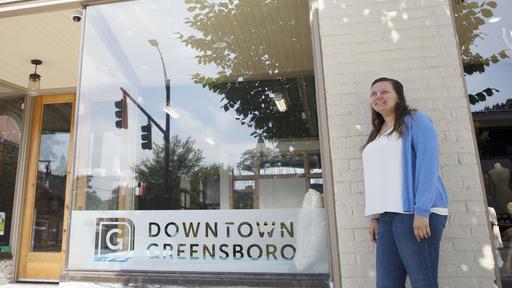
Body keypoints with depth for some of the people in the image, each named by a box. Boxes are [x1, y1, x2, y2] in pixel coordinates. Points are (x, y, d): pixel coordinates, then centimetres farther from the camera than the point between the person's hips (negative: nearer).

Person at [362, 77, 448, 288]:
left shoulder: (415, 121, 2)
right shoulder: (376, 135, 20)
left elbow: (428, 165, -9)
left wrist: (421, 211, -17)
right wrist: (374, 215, 11)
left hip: (415, 212, -6)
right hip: (387, 215, 6)